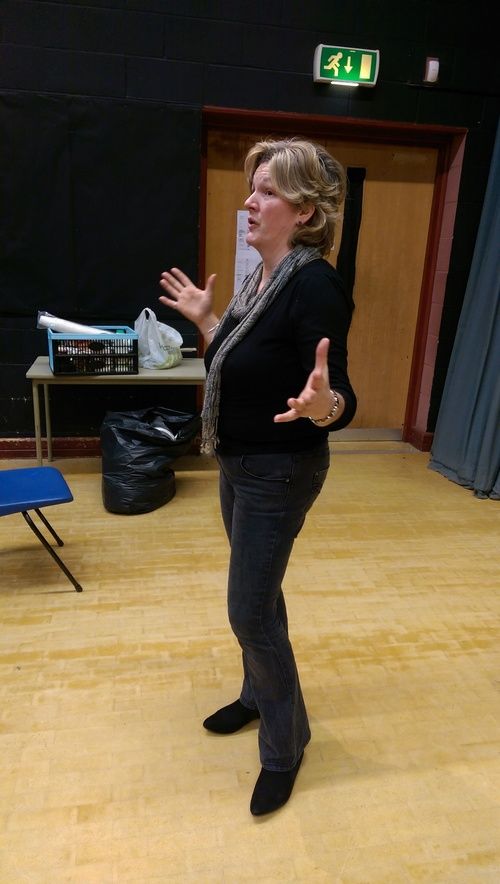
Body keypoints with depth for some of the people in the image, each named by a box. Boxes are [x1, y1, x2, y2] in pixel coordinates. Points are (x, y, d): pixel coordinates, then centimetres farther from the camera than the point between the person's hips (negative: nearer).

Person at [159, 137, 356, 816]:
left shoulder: (315, 286, -21)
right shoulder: (263, 277, 6)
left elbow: (340, 402, -25)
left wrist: (323, 405, -47)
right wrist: (205, 320, 16)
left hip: (280, 473, -9)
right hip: (239, 464, 9)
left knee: (250, 612, 1)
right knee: (258, 594, 22)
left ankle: (285, 741, 27)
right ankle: (258, 695, 45)